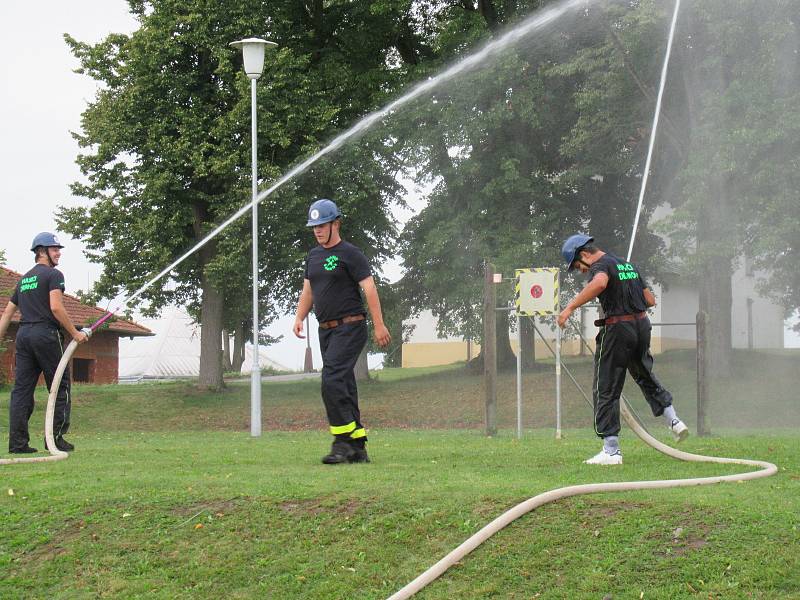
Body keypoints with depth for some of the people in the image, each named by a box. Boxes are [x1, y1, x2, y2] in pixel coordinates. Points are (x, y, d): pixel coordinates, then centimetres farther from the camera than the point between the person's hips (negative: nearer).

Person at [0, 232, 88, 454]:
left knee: (22, 389, 2)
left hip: (23, 335, 7)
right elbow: (56, 307, -16)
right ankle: (55, 438, -1)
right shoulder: (53, 274, -3)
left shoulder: (23, 279, 20)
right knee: (60, 387, 2)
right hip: (46, 334, -7)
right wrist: (75, 333, -11)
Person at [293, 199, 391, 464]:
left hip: (349, 327, -8)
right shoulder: (313, 256, 17)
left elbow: (369, 289, -11)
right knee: (343, 387, 7)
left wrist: (379, 325, -17)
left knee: (332, 382, -20)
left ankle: (343, 443, -17)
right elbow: (308, 291, 23)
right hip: (326, 330, 8)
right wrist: (299, 318, 7)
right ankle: (358, 448, 9)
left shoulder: (350, 253, -6)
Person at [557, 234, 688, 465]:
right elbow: (651, 300, 17)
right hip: (642, 324, 8)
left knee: (606, 390, -1)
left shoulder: (601, 265, -9)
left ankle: (611, 451, -4)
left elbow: (599, 282, -35)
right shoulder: (628, 265, 17)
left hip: (617, 329, -8)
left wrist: (571, 307, -35)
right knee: (646, 376, 30)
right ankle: (674, 421, 22)